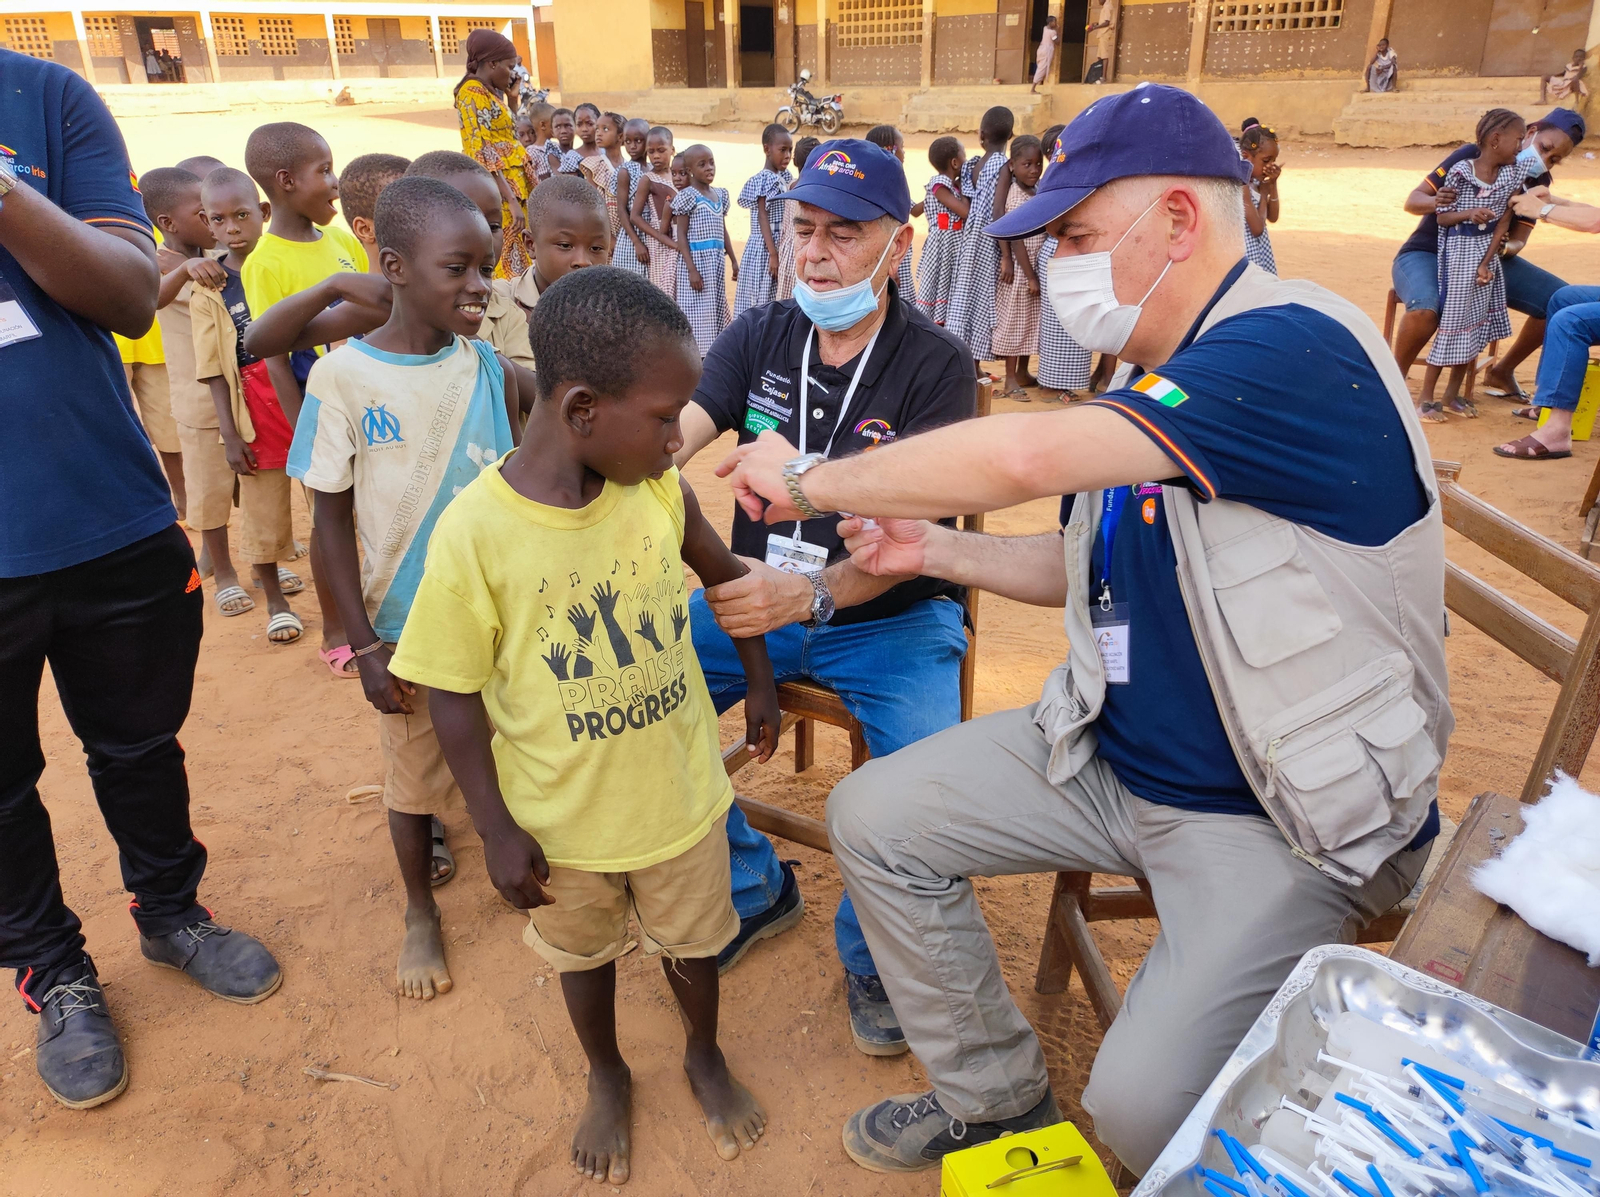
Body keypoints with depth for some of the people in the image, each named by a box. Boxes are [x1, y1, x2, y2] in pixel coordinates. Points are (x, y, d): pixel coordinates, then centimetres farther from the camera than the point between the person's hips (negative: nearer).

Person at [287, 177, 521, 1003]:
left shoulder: (488, 367, -3)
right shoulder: (342, 378, -12)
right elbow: (332, 518, -7)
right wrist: (365, 645, -8)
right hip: (409, 625, -2)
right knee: (414, 774, 14)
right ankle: (421, 912, 37)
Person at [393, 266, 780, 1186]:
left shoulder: (661, 488, -15)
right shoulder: (475, 533, -25)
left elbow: (723, 573, 5)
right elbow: (455, 697, -15)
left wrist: (761, 683, 11)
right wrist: (498, 831, -12)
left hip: (681, 793, 2)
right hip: (564, 822, -2)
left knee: (693, 942, 24)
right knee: (586, 955, 25)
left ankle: (706, 1055, 54)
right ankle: (608, 1077, 54)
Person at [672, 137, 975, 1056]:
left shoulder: (937, 365, -10)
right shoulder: (758, 338, 3)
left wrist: (813, 592, -41)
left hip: (889, 614, -3)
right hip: (761, 599, 4)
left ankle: (873, 955, 6)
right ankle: (754, 889, 10)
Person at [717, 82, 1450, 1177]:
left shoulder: (1294, 347, -23)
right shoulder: (1152, 377, 8)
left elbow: (1024, 455, -35)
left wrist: (813, 481, -21)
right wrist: (935, 550, 2)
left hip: (1287, 816, -8)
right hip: (1110, 757, 9)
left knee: (1143, 1103, -26)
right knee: (874, 820, 4)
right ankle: (999, 1102, 21)